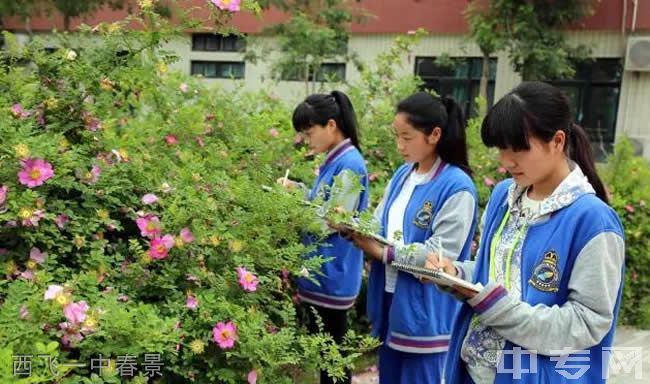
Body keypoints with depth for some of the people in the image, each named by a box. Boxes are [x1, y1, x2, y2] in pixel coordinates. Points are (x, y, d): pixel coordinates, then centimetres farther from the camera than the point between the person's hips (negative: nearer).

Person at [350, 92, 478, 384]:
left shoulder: (456, 186, -17)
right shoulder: (402, 175, 8)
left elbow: (442, 254, -20)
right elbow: (381, 225, 10)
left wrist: (383, 252, -17)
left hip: (424, 310, -7)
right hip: (390, 299, 7)